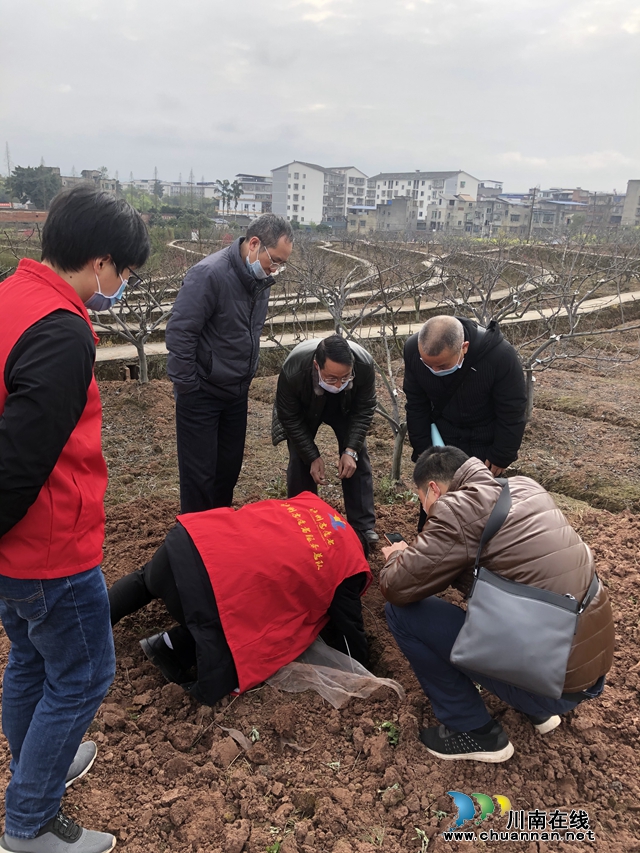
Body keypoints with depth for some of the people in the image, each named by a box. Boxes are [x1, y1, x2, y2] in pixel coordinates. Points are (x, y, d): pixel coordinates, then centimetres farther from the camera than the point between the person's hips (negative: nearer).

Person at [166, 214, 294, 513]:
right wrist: (187, 388, -16)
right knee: (200, 475, 3)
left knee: (230, 468, 17)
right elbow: (179, 334, -22)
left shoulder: (259, 278, 3)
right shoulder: (209, 274, -22)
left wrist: (245, 378, 13)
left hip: (237, 392, 8)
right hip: (201, 395, -7)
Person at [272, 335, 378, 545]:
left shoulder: (364, 364, -38)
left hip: (346, 406, 2)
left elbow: (364, 410, -21)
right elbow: (290, 418, -26)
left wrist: (350, 450, -29)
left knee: (358, 458, -8)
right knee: (300, 461, -10)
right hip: (304, 409, -1)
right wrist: (313, 457, -27)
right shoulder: (293, 371, -43)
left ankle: (364, 526, 3)